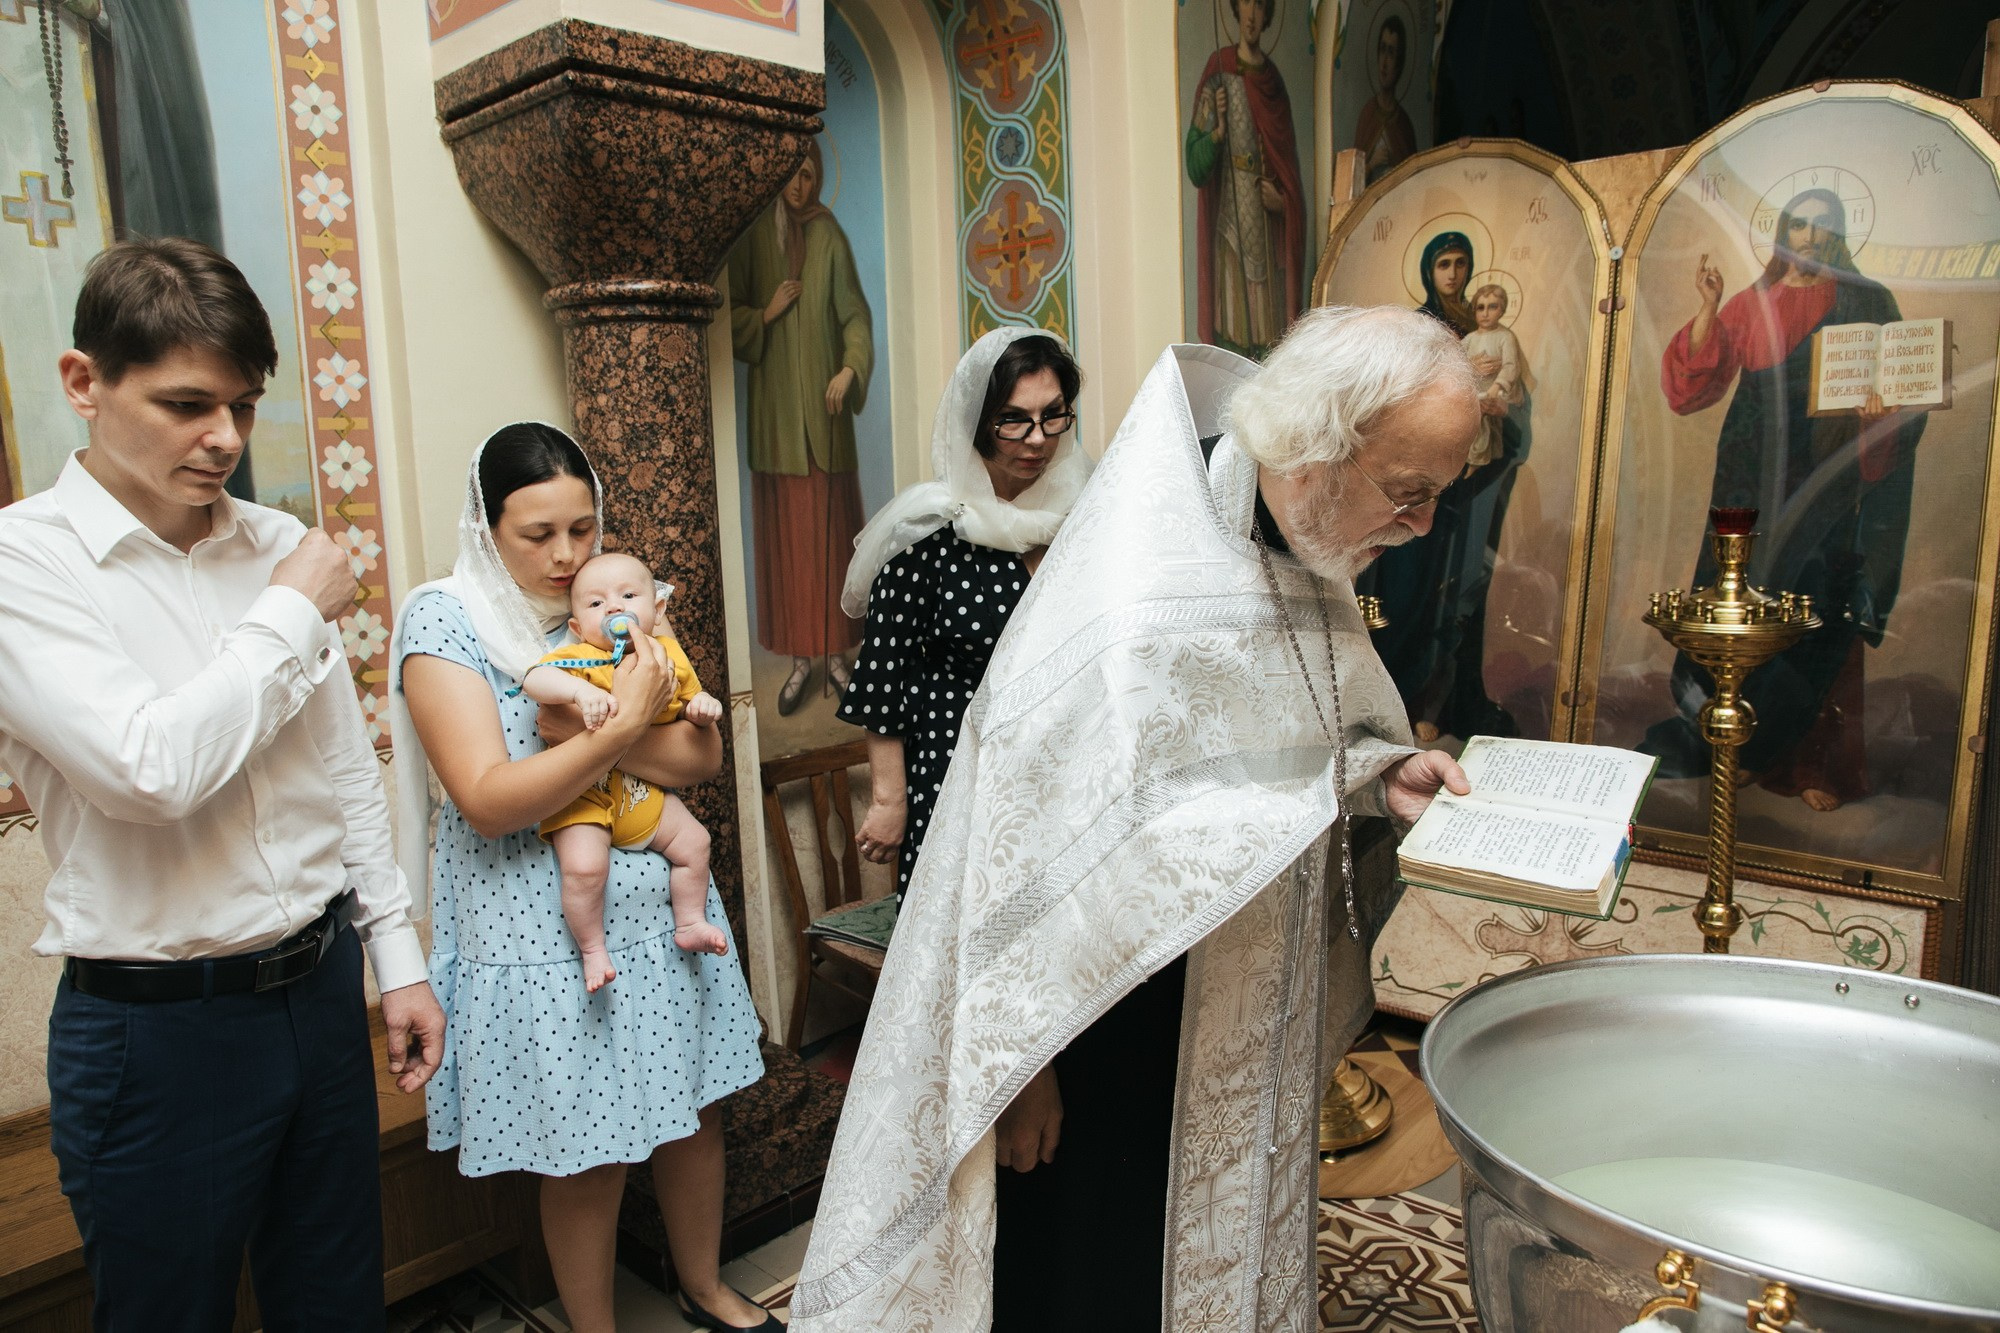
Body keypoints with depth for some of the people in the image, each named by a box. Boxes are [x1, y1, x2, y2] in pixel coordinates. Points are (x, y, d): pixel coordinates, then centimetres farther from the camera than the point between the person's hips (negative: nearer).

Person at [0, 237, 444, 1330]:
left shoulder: (280, 545, 3)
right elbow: (153, 769, -27)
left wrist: (397, 958, 11)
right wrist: (291, 617, -13)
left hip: (320, 985, 5)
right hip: (156, 1025, -4)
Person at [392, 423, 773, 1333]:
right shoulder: (444, 621, -10)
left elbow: (701, 756, -3)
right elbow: (488, 800, -20)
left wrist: (586, 730, -17)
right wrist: (624, 726, -23)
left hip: (661, 906, 5)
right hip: (544, 933, -5)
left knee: (693, 1107, 18)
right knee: (585, 1158, 9)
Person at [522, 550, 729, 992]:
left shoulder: (668, 656, 3)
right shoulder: (579, 659, -14)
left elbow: (685, 705, 17)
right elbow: (534, 679, -31)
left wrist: (702, 707, -7)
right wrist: (580, 691, -48)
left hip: (646, 791, 6)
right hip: (585, 795, -5)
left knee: (693, 842, 9)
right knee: (584, 864, -23)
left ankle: (690, 923, 31)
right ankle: (592, 950, 2)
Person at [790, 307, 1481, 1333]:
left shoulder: (1300, 562, -2)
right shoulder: (1131, 594, -30)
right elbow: (1027, 841, -25)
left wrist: (1378, 776, -6)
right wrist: (1022, 1060, -17)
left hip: (1241, 1008, 8)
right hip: (1108, 1010, -8)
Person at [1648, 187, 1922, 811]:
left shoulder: (1865, 303, 8)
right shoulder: (1748, 307, 11)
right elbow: (1690, 389, 0)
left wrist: (1878, 411, -17)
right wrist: (1708, 310, -10)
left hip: (1825, 485, -2)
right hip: (1753, 484, 2)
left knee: (1817, 619, -4)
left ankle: (1819, 764, 5)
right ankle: (1749, 750, 9)